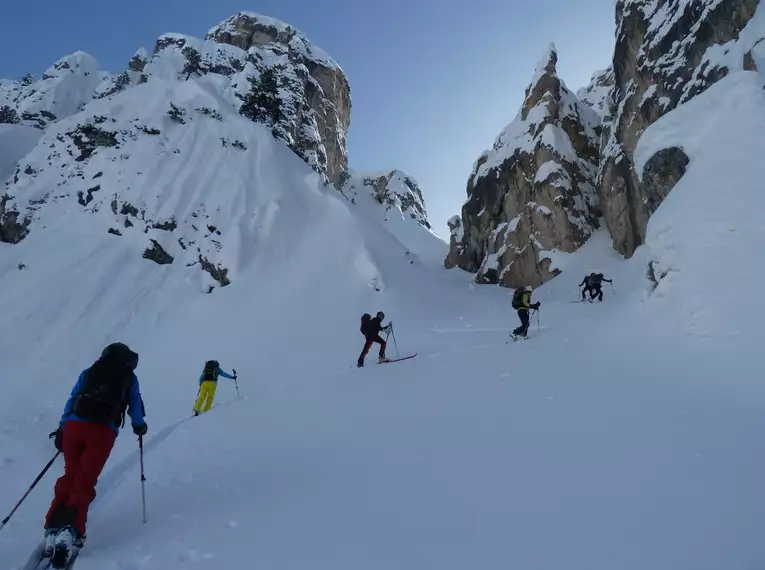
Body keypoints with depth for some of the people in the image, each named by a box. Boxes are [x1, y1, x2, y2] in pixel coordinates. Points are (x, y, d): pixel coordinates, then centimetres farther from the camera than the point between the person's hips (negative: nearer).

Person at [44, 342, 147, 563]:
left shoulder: (88, 372, 22)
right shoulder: (129, 378, 17)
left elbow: (71, 400, 19)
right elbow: (135, 407, 22)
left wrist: (62, 428, 22)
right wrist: (139, 425, 39)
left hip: (74, 425, 3)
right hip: (103, 431, -3)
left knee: (70, 475, 16)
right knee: (85, 481, -1)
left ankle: (54, 527, 10)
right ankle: (71, 530, -15)